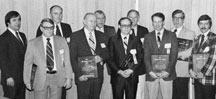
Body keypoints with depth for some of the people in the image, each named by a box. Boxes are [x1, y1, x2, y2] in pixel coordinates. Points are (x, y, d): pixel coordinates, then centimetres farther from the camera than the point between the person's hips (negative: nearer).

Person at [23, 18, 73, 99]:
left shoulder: (62, 41, 6)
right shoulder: (33, 43, 2)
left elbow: (67, 61, 5)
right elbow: (27, 63, 5)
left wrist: (68, 78, 1)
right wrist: (27, 81, 4)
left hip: (58, 78, 1)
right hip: (40, 79, -1)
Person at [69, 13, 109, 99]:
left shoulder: (101, 35, 12)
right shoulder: (75, 36, 0)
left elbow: (106, 53, 14)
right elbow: (72, 58, -4)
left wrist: (101, 58, -10)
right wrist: (79, 74, -13)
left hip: (98, 75, 4)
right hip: (83, 77, -3)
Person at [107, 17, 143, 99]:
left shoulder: (136, 40, 8)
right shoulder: (113, 40, 4)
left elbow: (140, 58, 3)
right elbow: (110, 59, -1)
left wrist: (131, 70, -9)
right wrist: (119, 71, -11)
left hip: (132, 76, 1)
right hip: (117, 76, -1)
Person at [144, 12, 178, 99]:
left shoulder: (171, 35, 4)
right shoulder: (148, 37, 9)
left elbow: (174, 55, -2)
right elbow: (146, 56, 4)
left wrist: (167, 71, -12)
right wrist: (150, 71, -9)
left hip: (166, 74, -1)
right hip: (152, 75, 1)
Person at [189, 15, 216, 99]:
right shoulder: (197, 39, 13)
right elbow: (192, 55, 10)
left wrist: (203, 73, -16)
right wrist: (191, 70, -4)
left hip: (209, 77, -5)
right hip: (196, 76, 6)